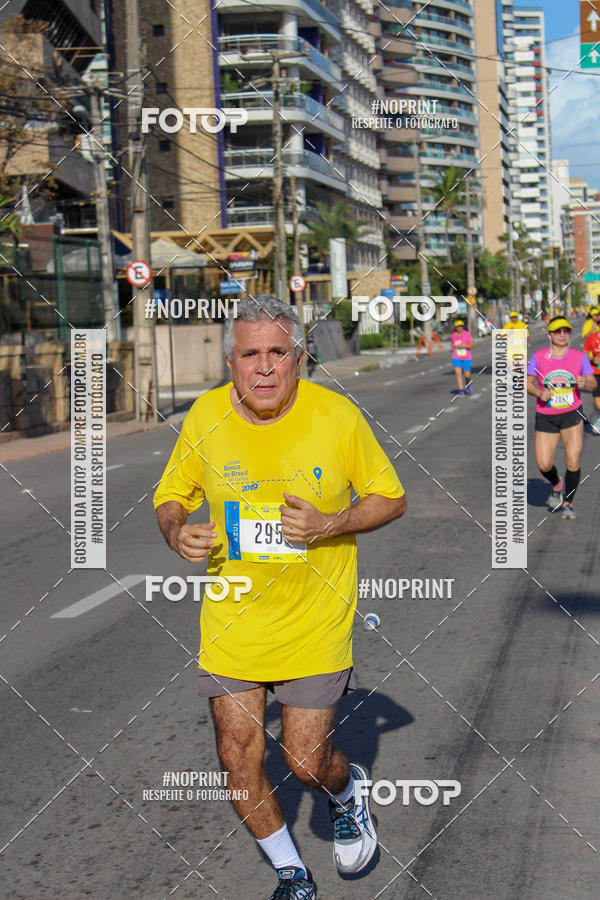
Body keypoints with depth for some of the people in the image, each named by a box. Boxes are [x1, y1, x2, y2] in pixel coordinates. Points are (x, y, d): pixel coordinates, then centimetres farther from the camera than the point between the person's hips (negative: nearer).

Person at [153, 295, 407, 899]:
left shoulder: (338, 417, -12)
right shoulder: (205, 417, -7)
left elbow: (392, 499, -2)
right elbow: (170, 494, 9)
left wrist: (329, 525, -19)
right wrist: (176, 532, -14)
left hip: (315, 623, -2)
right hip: (231, 618, 2)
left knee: (307, 762, 0)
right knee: (238, 756, 3)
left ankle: (347, 790, 39)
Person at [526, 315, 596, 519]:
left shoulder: (579, 357, 0)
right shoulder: (538, 357, -2)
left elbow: (593, 383, 0)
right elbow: (527, 383, 3)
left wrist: (585, 383, -23)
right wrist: (539, 393, -17)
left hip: (572, 415, 0)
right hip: (545, 417, 1)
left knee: (573, 462, -11)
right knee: (544, 465, -3)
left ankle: (568, 503, 10)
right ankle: (557, 485, 33)